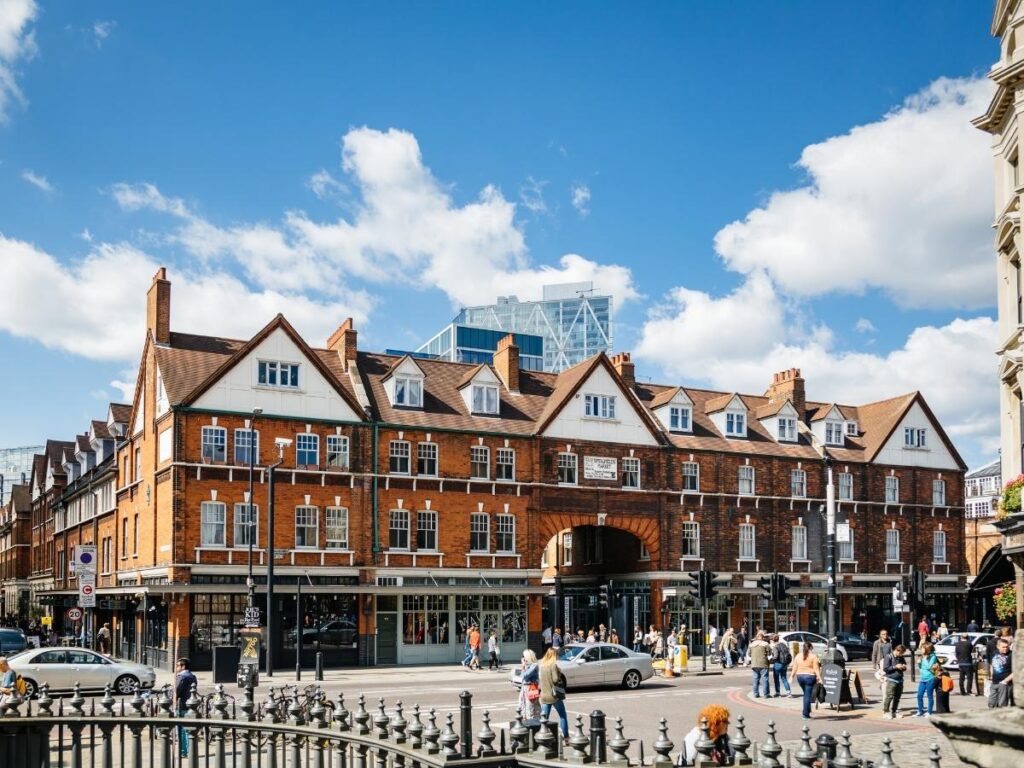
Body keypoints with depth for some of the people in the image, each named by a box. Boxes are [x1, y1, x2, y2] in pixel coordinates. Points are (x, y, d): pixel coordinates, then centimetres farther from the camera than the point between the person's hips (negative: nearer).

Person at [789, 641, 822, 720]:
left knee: (805, 694, 19)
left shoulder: (798, 656, 6)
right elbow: (816, 669, -11)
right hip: (810, 677, -4)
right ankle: (805, 714, -3)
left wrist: (792, 676, 13)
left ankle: (807, 712, 19)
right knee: (807, 696, -1)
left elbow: (794, 668, 8)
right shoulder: (813, 656, -6)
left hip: (799, 676, 4)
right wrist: (819, 678, -12)